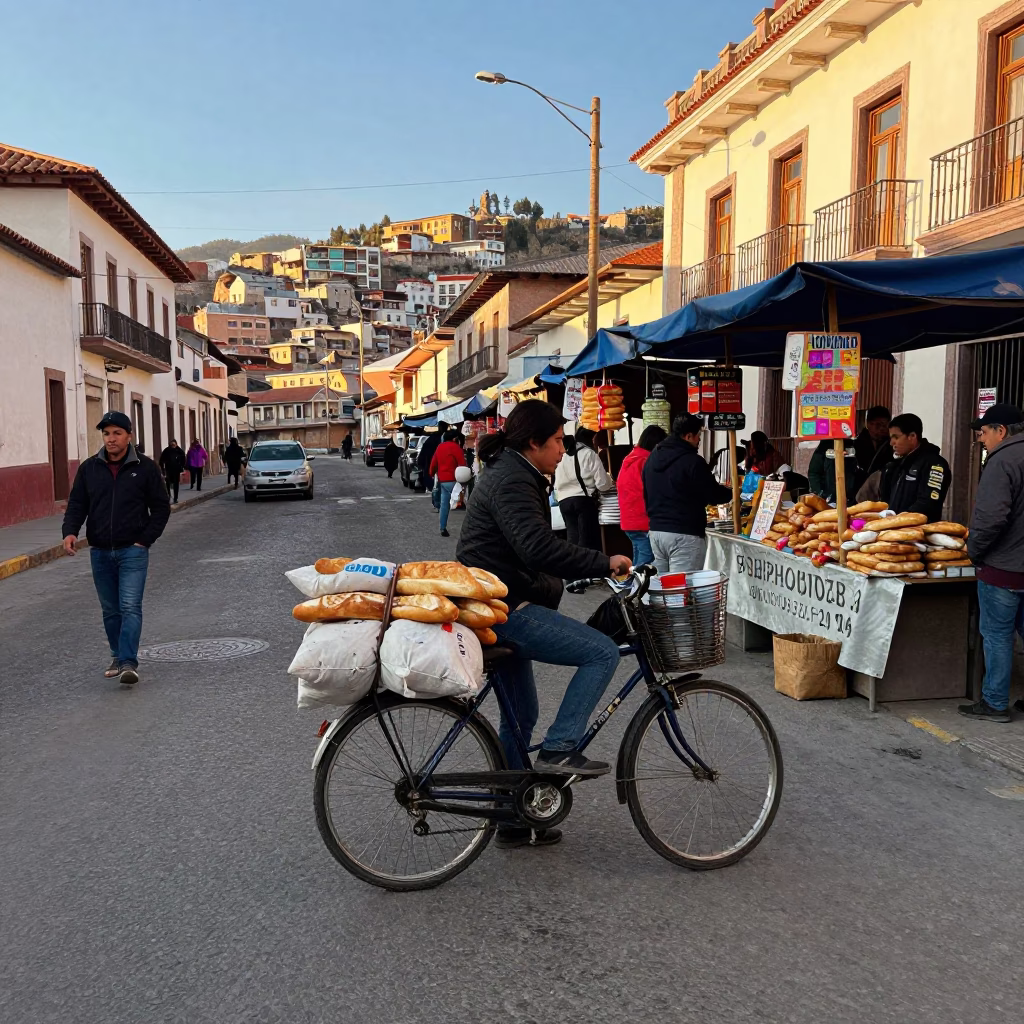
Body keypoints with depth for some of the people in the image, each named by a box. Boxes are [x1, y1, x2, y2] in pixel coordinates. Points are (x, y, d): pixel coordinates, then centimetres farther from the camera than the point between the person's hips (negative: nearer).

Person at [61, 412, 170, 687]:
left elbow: (161, 508, 0)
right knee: (111, 610, 13)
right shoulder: (89, 468, 6)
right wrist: (70, 531, -11)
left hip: (132, 551, -4)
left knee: (130, 607, -12)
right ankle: (117, 656, 28)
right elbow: (76, 504, 8)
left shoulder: (145, 468, -3)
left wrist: (145, 540, -8)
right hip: (100, 552, 4)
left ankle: (128, 662, -15)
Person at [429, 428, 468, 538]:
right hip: (452, 480, -8)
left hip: (442, 480, 8)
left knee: (444, 504, 11)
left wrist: (432, 474, 32)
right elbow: (462, 463, -13)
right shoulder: (455, 447, -9)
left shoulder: (439, 447, 15)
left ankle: (443, 528, 12)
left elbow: (434, 462, 20)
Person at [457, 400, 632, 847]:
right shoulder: (512, 481, -16)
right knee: (603, 653, -14)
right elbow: (539, 547, -29)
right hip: (504, 608, -11)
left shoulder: (511, 474, 19)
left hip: (499, 608, 11)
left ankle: (512, 819, 27)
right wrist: (604, 562, -26)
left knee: (519, 716, 17)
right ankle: (558, 749, -9)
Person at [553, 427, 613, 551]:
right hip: (584, 500, -5)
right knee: (588, 540, -3)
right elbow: (602, 482, -1)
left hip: (564, 501, 5)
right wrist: (610, 482, 18)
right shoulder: (589, 453, 1)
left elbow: (557, 485, 13)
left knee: (572, 539, 6)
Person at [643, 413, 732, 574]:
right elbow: (713, 496, -7)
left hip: (656, 531, 8)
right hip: (684, 534, -8)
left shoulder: (653, 457, 10)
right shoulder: (692, 461, -14)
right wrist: (732, 492, 12)